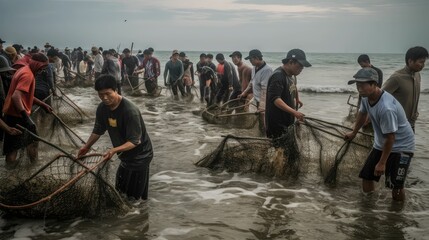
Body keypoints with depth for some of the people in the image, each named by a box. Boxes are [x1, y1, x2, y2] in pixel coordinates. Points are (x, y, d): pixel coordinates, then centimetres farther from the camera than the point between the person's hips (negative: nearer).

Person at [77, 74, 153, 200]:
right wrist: (87, 146, 5)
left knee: (137, 195, 0)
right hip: (125, 156, 8)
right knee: (121, 190, 20)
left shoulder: (130, 110, -31)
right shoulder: (102, 108, -8)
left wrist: (114, 150, -40)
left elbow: (135, 141, -29)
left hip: (139, 156, -7)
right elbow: (98, 130, 9)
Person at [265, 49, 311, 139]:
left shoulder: (290, 76, 15)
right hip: (277, 125, -10)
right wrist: (294, 112, -32)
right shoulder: (278, 76, -15)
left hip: (287, 123, 10)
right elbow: (275, 99, -26)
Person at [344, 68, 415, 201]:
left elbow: (390, 138, -27)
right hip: (380, 144, 8)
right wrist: (353, 133, 29)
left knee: (396, 187, -13)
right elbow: (362, 114, 14)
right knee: (366, 177, 6)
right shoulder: (366, 97, -9)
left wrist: (382, 163, -18)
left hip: (401, 146, -8)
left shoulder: (386, 108, -35)